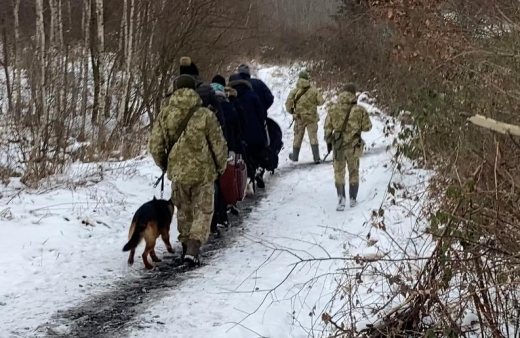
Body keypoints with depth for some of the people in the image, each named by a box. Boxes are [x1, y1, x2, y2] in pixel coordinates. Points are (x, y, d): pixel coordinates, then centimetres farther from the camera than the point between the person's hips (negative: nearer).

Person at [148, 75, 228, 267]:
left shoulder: (164, 115, -4)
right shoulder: (205, 115, -12)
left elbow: (155, 146, -2)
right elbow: (219, 145, -6)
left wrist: (164, 165, 17)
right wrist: (221, 167, 12)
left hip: (177, 172, 3)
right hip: (203, 172, -3)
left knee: (184, 212, 20)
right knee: (203, 212, 7)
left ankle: (187, 248, 26)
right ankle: (193, 249, -10)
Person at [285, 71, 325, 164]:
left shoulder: (294, 91, -8)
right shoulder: (313, 90, -8)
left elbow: (288, 104, -10)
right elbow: (321, 101, -7)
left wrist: (291, 111, 10)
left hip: (299, 117, 1)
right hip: (312, 117, -1)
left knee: (298, 137, 15)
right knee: (313, 137, 3)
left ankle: (295, 156, 29)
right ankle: (316, 157, -4)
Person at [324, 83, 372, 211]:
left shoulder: (333, 109, -5)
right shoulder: (359, 110, -10)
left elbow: (327, 127, 0)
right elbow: (367, 127, -4)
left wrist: (328, 141, 12)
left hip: (338, 144, 0)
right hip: (353, 145, 0)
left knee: (339, 172, 11)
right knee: (354, 172, 16)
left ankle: (341, 198, -5)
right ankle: (353, 199, 23)